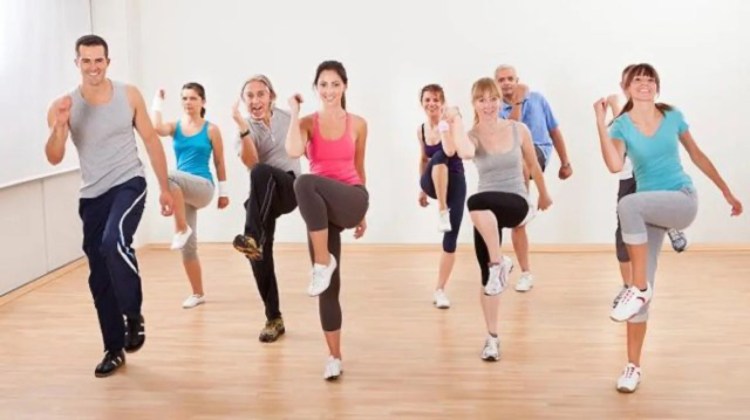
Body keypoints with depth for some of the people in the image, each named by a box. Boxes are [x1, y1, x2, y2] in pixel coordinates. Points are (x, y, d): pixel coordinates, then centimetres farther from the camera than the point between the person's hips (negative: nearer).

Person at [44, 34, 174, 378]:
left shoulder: (129, 95, -3)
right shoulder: (63, 106, -4)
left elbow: (151, 140, 5)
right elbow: (54, 158, -11)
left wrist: (165, 188, 4)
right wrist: (59, 126, -29)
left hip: (129, 184, -2)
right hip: (92, 195, 3)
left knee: (114, 243, -31)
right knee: (99, 277, 7)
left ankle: (134, 316, -7)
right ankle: (114, 349, 22)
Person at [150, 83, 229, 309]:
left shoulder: (211, 130, 0)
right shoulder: (175, 127, 6)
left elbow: (219, 163, 4)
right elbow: (156, 128, -16)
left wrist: (224, 192, 4)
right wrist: (158, 101, -6)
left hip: (203, 187, -4)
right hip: (182, 191, 4)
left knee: (169, 177, -35)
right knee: (188, 247, 6)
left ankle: (182, 229, -24)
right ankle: (198, 293, 21)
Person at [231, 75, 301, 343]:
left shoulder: (287, 118, 5)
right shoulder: (245, 128, 1)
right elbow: (250, 163, -18)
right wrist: (243, 127, -26)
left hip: (289, 189, -2)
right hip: (263, 198, 2)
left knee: (262, 172, -35)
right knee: (258, 254, -7)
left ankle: (253, 238, -45)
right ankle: (274, 319, 9)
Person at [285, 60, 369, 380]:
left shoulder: (358, 124, 5)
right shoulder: (308, 123, 3)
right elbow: (293, 152, -19)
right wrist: (294, 112, -10)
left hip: (349, 200, -2)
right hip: (319, 209, 2)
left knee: (305, 183, -35)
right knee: (329, 286, 3)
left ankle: (324, 263, -25)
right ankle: (334, 356, 17)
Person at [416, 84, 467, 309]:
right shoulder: (421, 130, 5)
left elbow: (451, 152, -27)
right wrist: (422, 189, 22)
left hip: (455, 183, -2)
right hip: (433, 183, 2)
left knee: (450, 239, -4)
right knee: (439, 157, -33)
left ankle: (440, 290, 8)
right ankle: (442, 211, -29)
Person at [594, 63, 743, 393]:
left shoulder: (673, 116, 3)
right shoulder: (622, 126, -2)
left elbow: (697, 155, 14)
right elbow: (615, 165, -22)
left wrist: (726, 191, 17)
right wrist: (600, 122, -23)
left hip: (683, 201, -1)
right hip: (649, 211, 2)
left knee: (628, 205, -34)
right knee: (642, 285, -3)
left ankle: (639, 288, -23)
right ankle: (633, 366, 7)